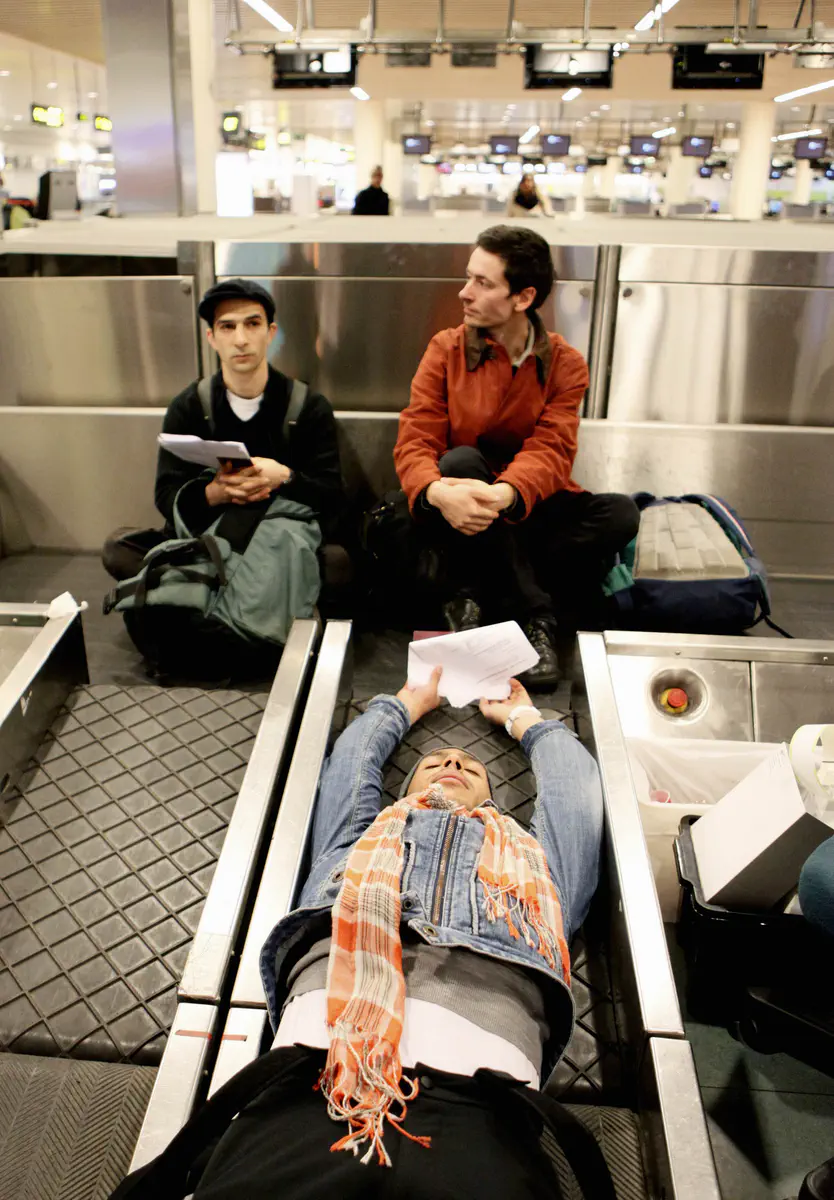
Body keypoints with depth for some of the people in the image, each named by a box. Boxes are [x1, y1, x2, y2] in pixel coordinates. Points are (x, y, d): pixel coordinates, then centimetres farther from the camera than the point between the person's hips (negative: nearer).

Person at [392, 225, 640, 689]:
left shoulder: (565, 364, -2)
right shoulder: (447, 350, -2)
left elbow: (550, 453, -15)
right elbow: (414, 443, -12)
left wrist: (504, 494, -39)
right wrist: (437, 491, -37)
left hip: (527, 506, 1)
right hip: (459, 509, -1)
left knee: (621, 514, -23)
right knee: (462, 460, -33)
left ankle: (473, 598, -25)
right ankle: (533, 615, -29)